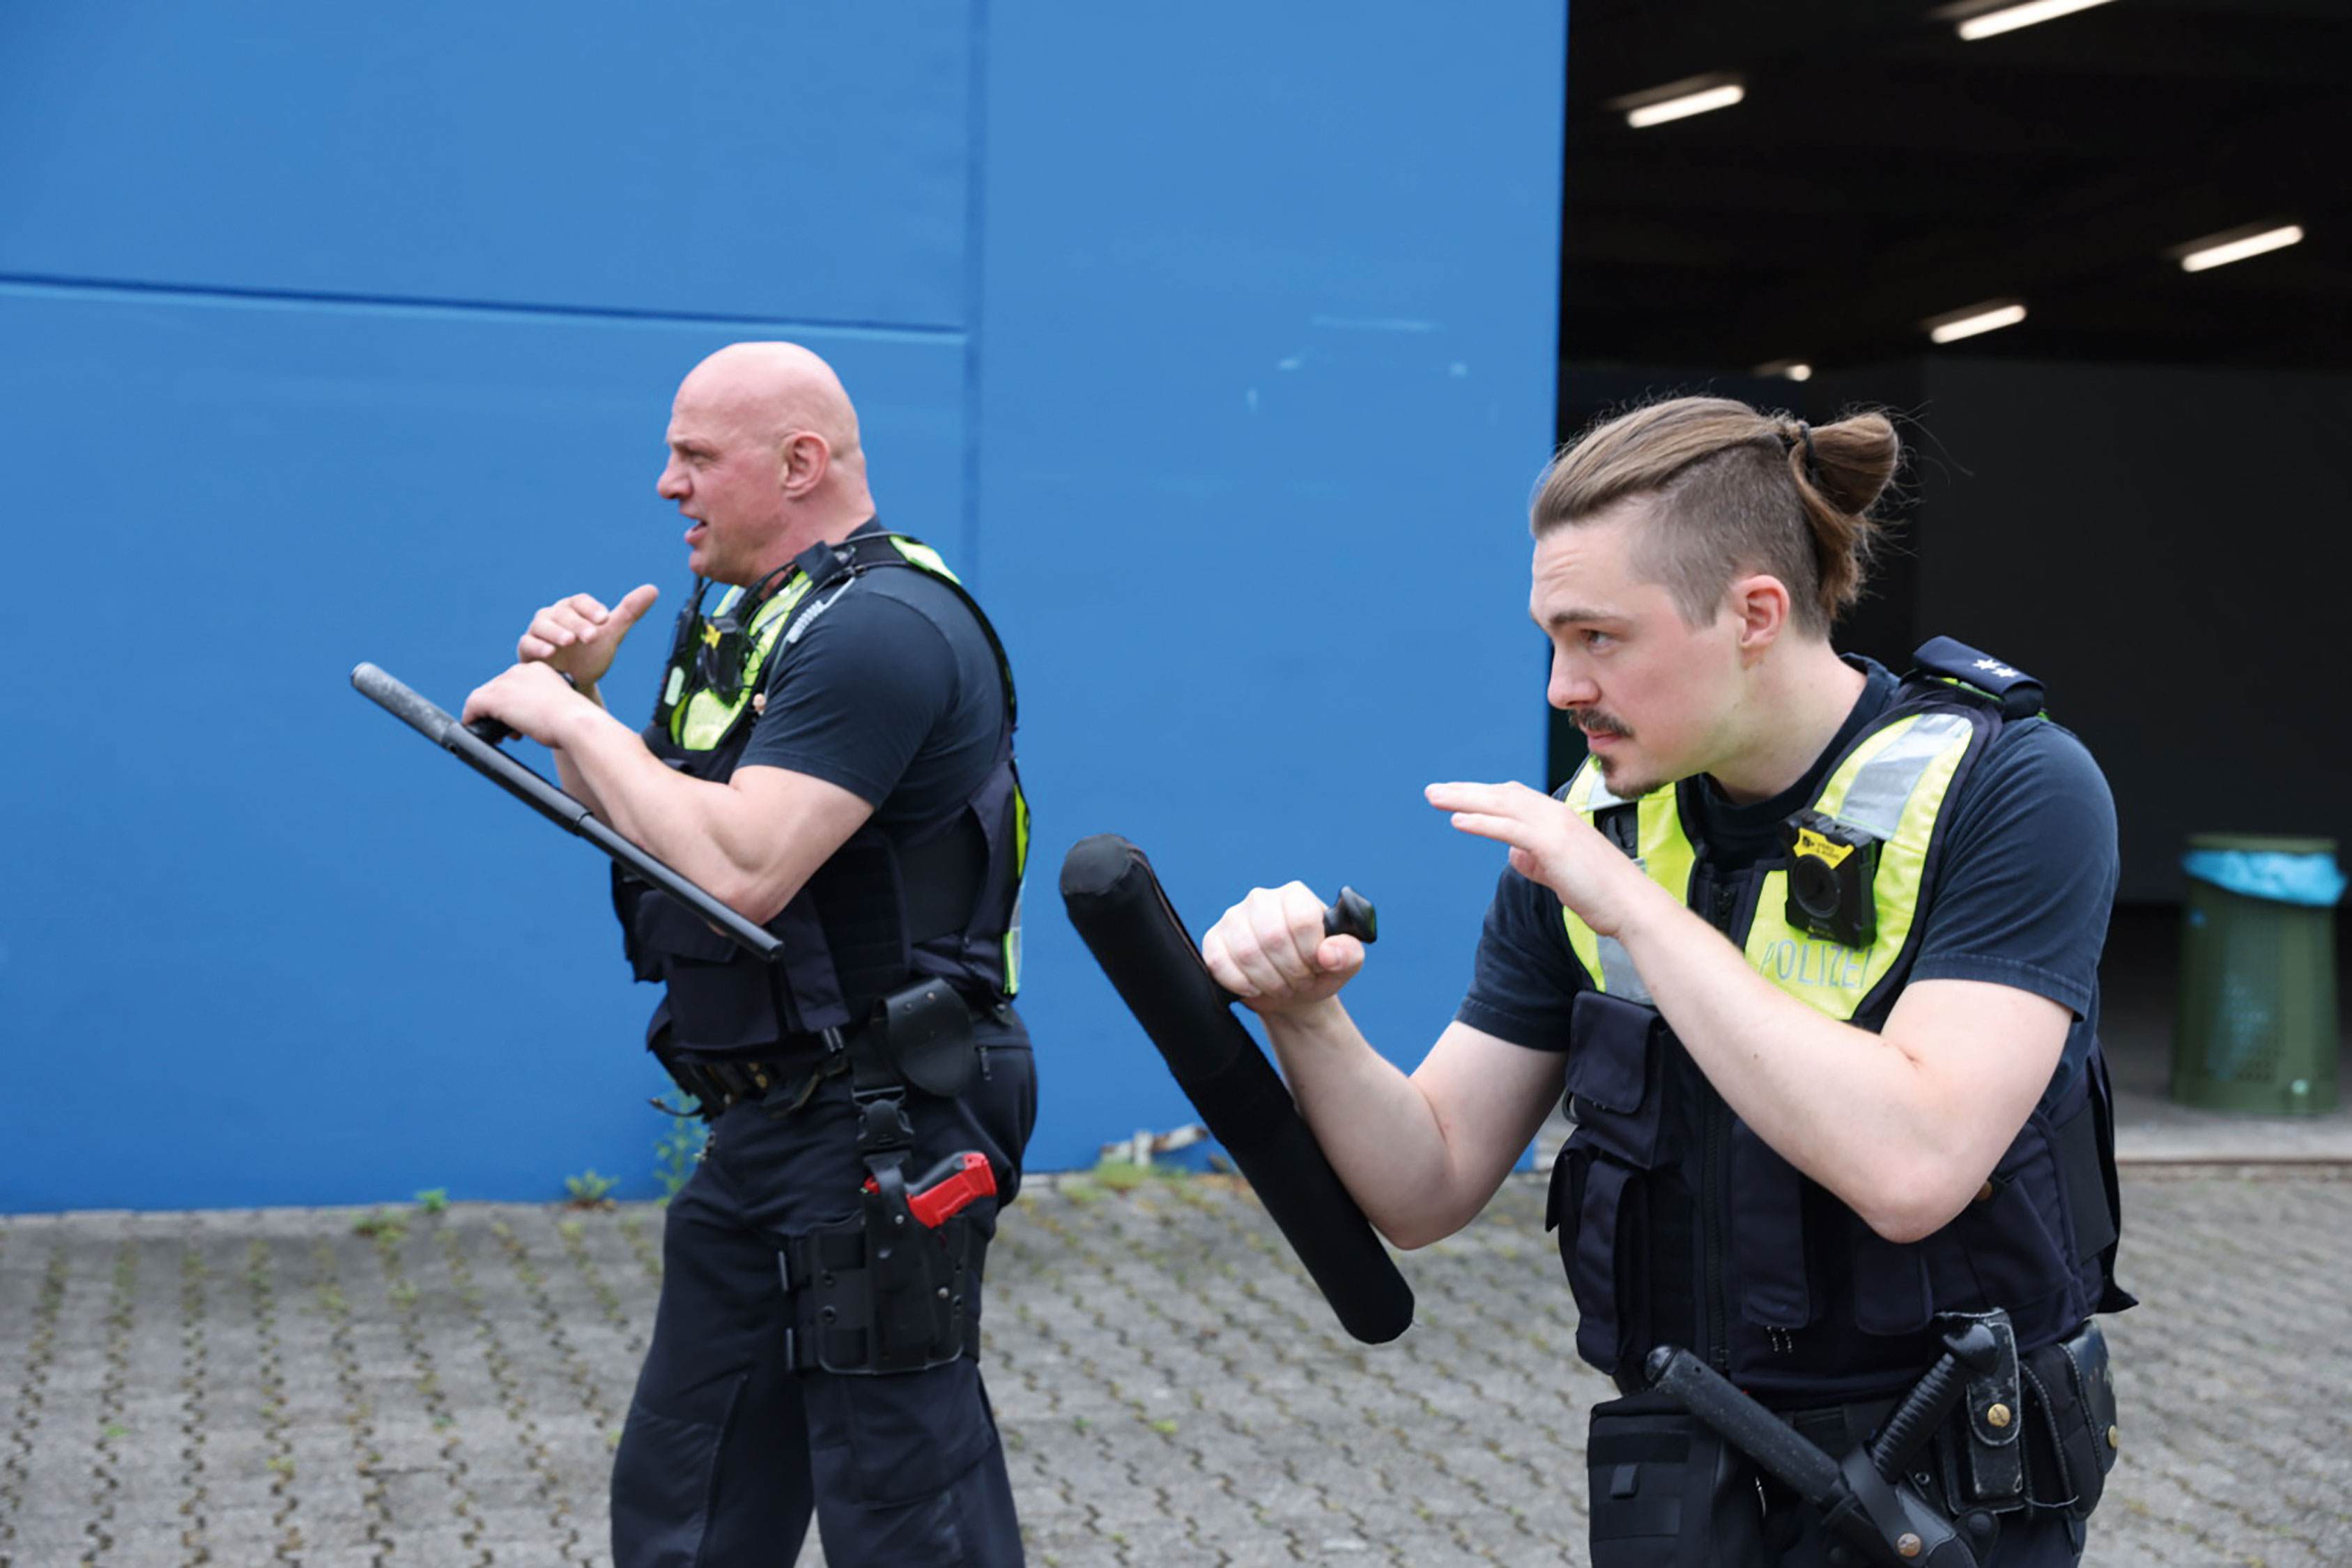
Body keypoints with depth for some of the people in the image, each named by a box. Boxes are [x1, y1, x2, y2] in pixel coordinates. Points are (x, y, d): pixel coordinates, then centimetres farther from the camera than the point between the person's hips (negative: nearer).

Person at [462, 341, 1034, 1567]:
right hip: (764, 1132, 10)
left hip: (879, 1145, -10)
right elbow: (646, 836, 20)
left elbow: (737, 874, -28)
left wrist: (568, 718, -17)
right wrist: (573, 701, 4)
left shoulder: (880, 629, -17)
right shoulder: (748, 618, 15)